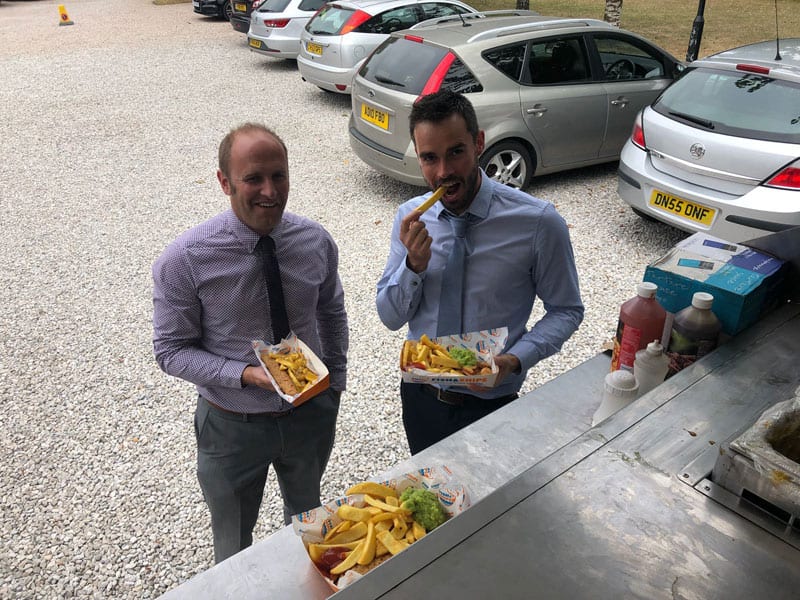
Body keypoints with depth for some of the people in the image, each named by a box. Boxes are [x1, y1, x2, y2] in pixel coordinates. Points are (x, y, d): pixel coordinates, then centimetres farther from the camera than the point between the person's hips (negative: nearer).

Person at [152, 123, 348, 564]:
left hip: (311, 412, 4)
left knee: (306, 515, 32)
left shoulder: (316, 241, -13)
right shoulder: (183, 261, -23)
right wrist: (246, 374, -30)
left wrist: (336, 381, 5)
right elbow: (172, 350, -16)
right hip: (232, 424, -3)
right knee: (234, 548, 22)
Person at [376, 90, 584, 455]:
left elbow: (566, 311, -8)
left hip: (490, 403, -3)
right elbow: (391, 318, -4)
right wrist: (414, 264, -23)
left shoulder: (538, 222, -18)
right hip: (420, 394, 4)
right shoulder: (410, 218, -8)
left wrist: (514, 360, -24)